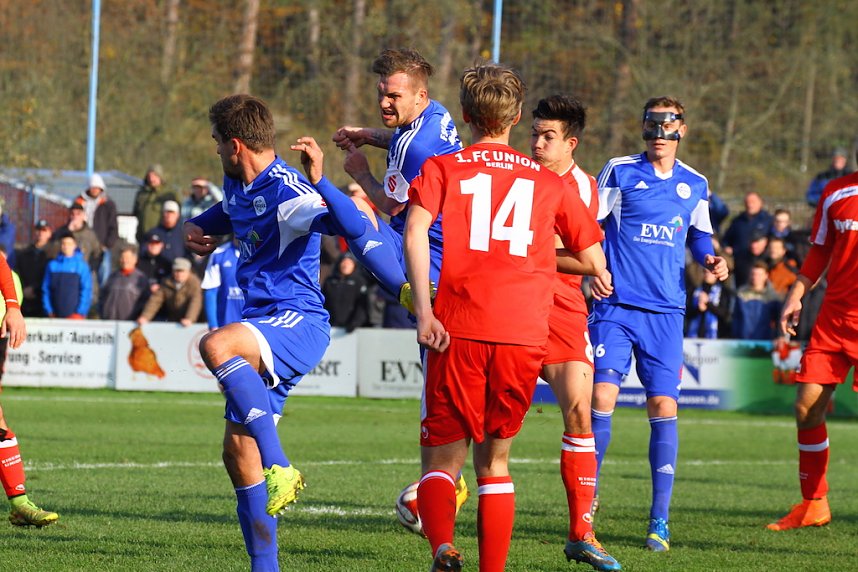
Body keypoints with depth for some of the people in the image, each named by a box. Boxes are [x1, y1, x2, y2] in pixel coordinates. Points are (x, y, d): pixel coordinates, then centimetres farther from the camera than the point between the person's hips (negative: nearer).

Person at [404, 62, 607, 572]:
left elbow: (415, 230, -9)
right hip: (525, 336, 2)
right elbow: (595, 263, 22)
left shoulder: (441, 169, 10)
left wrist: (423, 310, -14)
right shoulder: (549, 182, 17)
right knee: (494, 460, 16)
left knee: (442, 457, 6)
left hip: (459, 332, -2)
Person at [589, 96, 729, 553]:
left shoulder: (695, 185, 10)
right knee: (601, 398, -11)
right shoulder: (619, 172, 2)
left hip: (665, 312, 2)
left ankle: (660, 522, 3)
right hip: (615, 306, -2)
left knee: (663, 407, -3)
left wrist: (710, 260, 2)